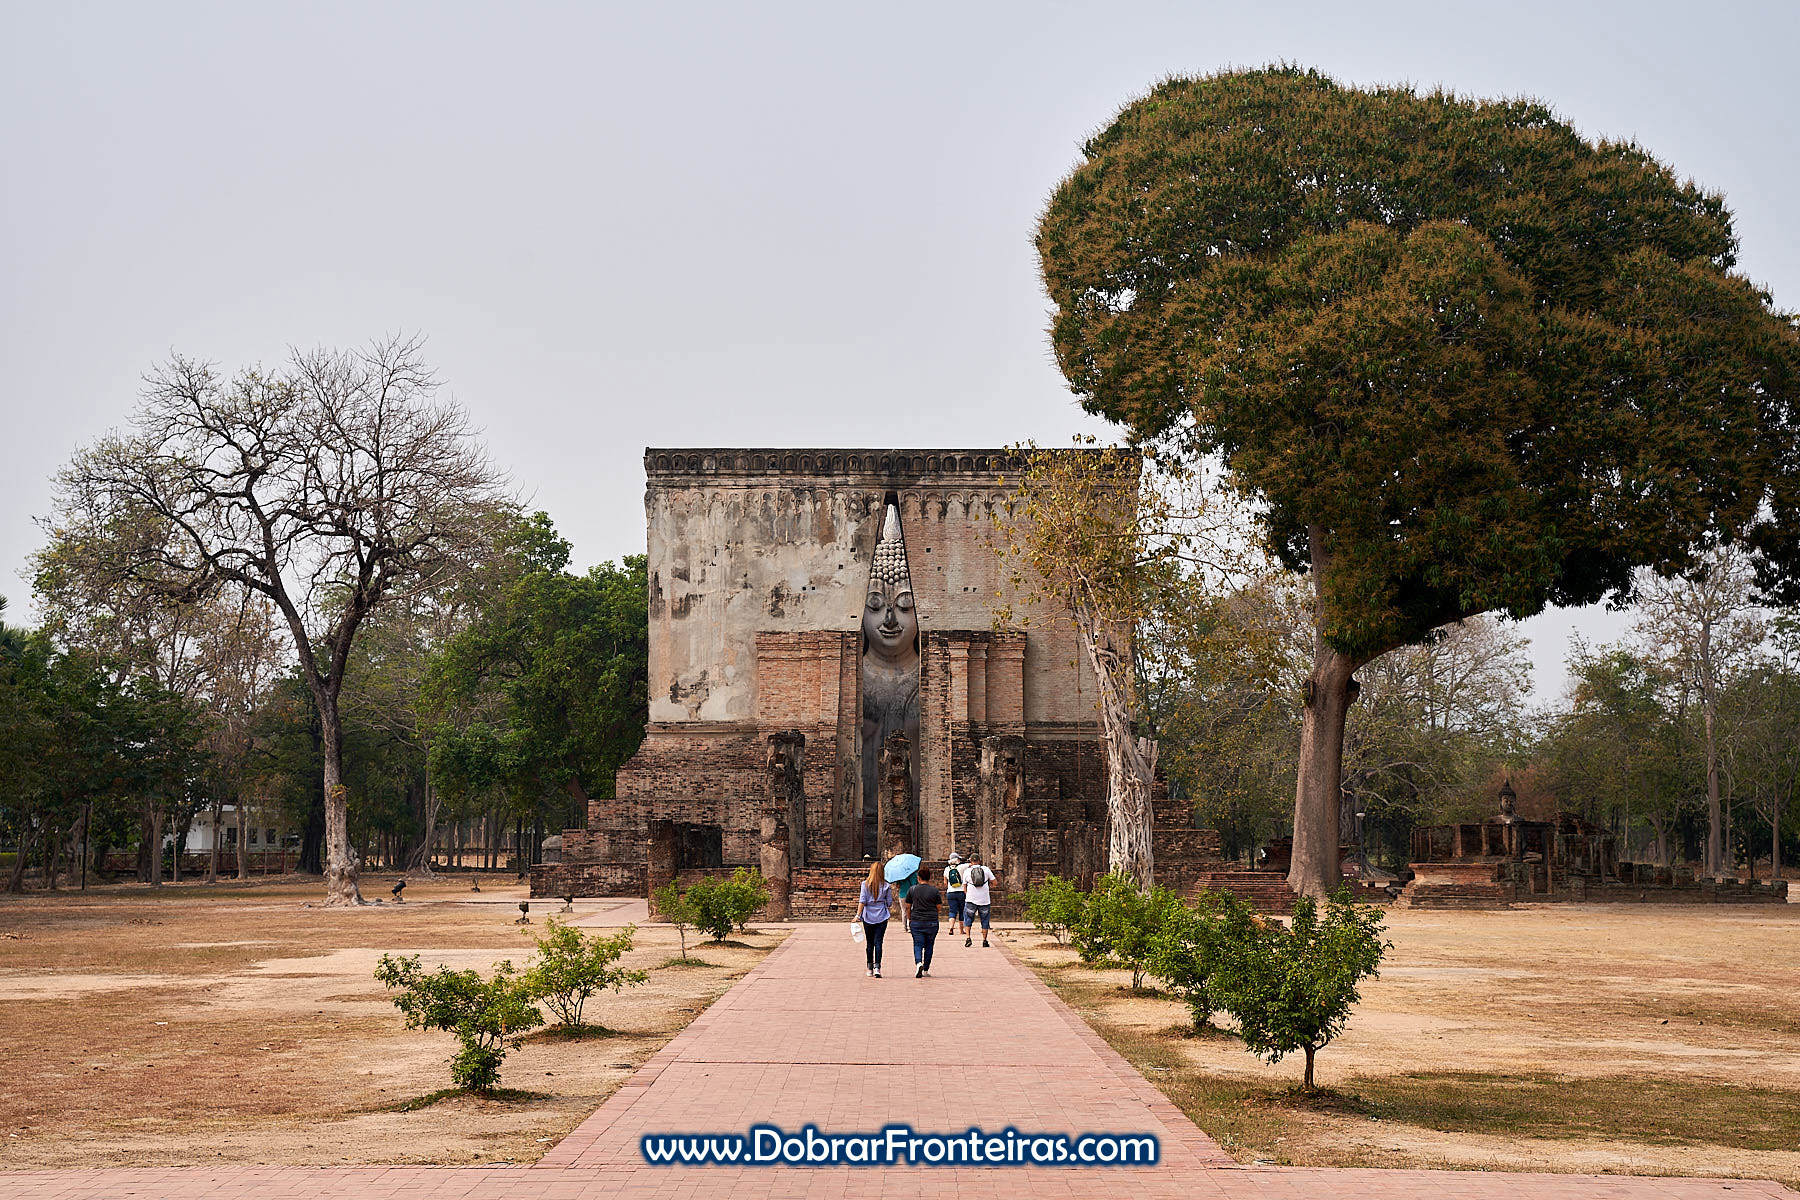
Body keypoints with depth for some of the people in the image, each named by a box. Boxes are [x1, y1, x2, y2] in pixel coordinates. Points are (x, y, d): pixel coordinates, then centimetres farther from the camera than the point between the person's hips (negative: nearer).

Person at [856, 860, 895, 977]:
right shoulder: (886, 885, -1)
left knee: (869, 943, 10)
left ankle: (870, 969, 16)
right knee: (878, 942, -2)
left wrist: (858, 915, -8)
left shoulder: (865, 884, -2)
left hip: (868, 916, 0)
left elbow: (862, 901, -9)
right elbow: (889, 903, 3)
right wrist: (891, 911, 23)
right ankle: (877, 968, -15)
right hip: (882, 917, 0)